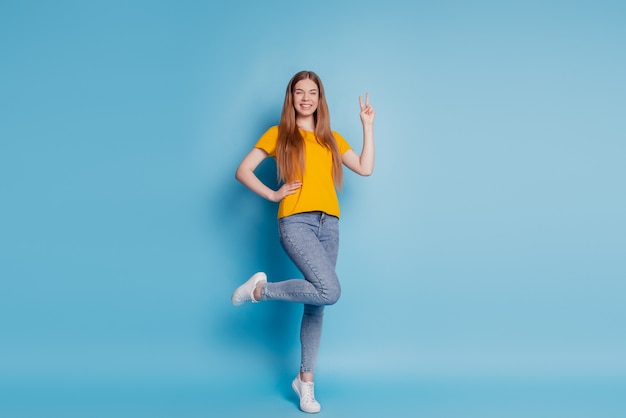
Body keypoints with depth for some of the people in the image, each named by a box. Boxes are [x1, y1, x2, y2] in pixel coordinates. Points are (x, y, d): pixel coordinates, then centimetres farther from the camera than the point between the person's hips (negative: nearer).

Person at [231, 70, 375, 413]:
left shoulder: (332, 139, 19)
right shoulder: (278, 134, 7)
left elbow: (365, 168, 9)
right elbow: (242, 171, 4)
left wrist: (367, 125, 11)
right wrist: (272, 194, -5)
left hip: (329, 224, 5)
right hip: (296, 222, -5)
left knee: (317, 303, 7)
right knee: (329, 291, -24)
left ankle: (306, 380, 20)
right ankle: (260, 289, -2)